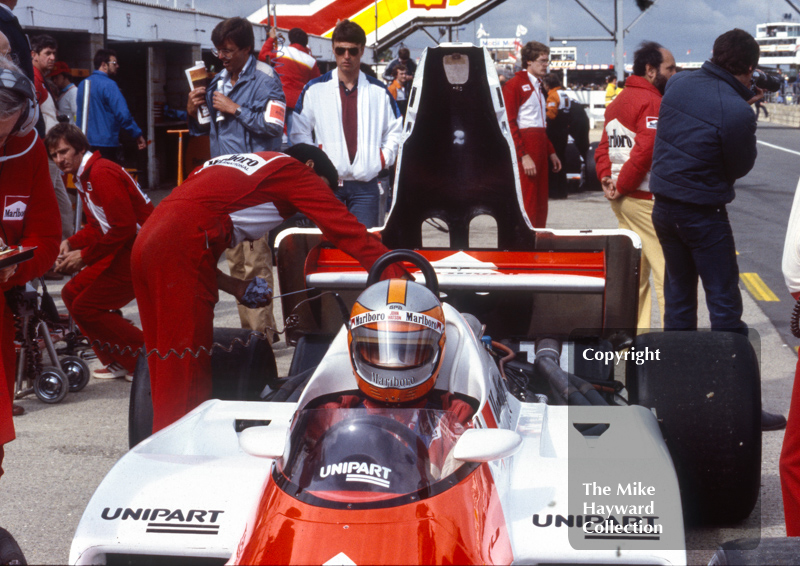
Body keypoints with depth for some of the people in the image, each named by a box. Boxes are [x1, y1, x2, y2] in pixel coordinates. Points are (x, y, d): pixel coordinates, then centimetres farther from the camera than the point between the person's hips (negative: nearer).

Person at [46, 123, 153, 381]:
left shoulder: (102, 173, -17)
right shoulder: (83, 177, 15)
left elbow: (124, 227, -23)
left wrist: (85, 256, -16)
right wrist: (72, 243, 1)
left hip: (140, 253, -10)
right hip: (122, 251, 10)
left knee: (86, 308, -8)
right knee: (72, 294, 12)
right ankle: (119, 362, 15)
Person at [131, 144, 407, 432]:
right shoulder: (294, 170, 11)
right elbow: (346, 229, 7)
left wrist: (233, 286, 23)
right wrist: (396, 278, 10)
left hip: (145, 242, 8)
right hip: (181, 254, -8)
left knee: (166, 370, 13)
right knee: (184, 377, -5)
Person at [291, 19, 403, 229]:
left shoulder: (379, 92, 10)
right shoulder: (314, 89, 6)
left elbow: (396, 132, 16)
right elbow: (299, 133, 7)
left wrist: (383, 159, 2)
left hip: (366, 183, 1)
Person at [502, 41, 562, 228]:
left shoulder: (537, 86, 21)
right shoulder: (514, 85, -8)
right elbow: (509, 125, -14)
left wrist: (551, 152, 21)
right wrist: (524, 156, -19)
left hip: (540, 152, 9)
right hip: (524, 151, -9)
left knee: (540, 205, 8)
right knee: (527, 205, -10)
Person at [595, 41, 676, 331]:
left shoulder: (618, 101, 17)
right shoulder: (651, 102, -14)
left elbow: (604, 147, 17)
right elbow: (645, 151, -22)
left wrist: (606, 179, 3)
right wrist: (621, 186, -13)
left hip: (624, 199, 10)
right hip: (646, 199, -10)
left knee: (634, 268, 14)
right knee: (667, 268, -7)